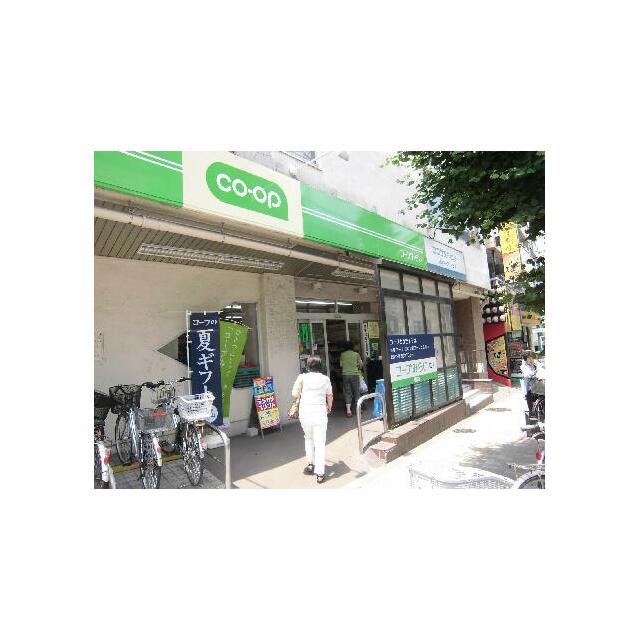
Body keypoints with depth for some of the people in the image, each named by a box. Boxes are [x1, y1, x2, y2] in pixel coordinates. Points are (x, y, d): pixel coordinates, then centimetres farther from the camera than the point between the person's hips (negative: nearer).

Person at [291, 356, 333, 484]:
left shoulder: (302, 377, -1)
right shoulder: (325, 379, 4)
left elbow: (294, 393, -7)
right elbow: (330, 396, 12)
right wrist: (329, 407, 32)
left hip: (305, 412, 1)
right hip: (320, 412, 0)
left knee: (308, 437, 24)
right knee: (320, 442, 4)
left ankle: (310, 464, 26)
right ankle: (319, 473, 4)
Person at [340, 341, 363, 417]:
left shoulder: (342, 354, 4)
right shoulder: (356, 354, 1)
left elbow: (341, 365, 8)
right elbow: (360, 364, 4)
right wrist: (359, 368, 24)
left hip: (345, 374, 1)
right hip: (354, 374, -1)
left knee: (347, 392, 4)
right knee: (356, 391, 11)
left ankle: (348, 411, -2)